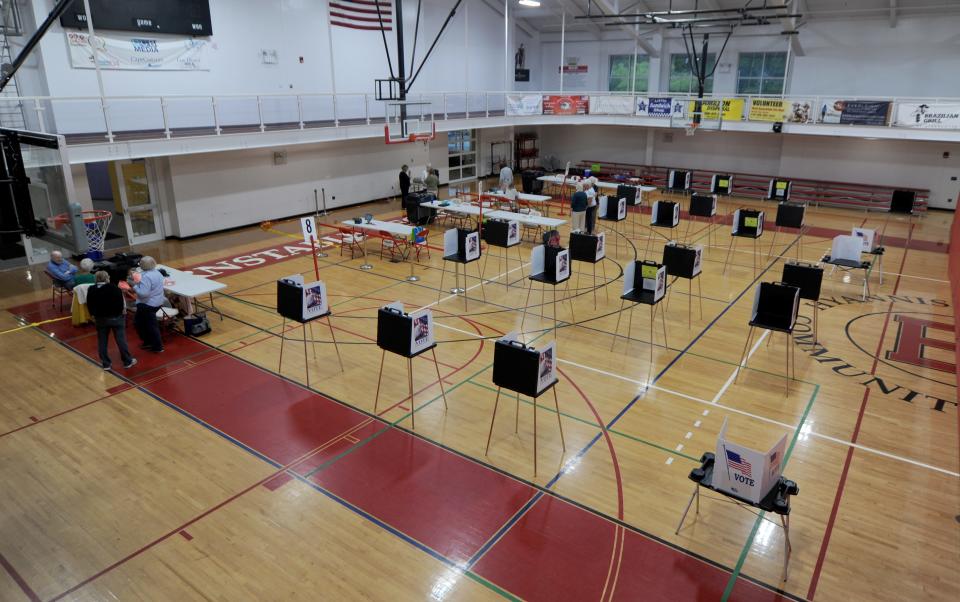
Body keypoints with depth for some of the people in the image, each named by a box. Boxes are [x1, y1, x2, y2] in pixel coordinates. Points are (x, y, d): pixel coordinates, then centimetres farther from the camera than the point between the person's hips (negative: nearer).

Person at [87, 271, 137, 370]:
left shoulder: (91, 290, 0)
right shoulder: (114, 287, -15)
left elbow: (89, 305, 7)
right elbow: (120, 301, -13)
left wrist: (94, 315, 19)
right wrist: (122, 310, 4)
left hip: (100, 318, 4)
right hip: (116, 317, -3)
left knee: (102, 341, 11)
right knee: (121, 339, 3)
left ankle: (105, 363, 16)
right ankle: (128, 361, 11)